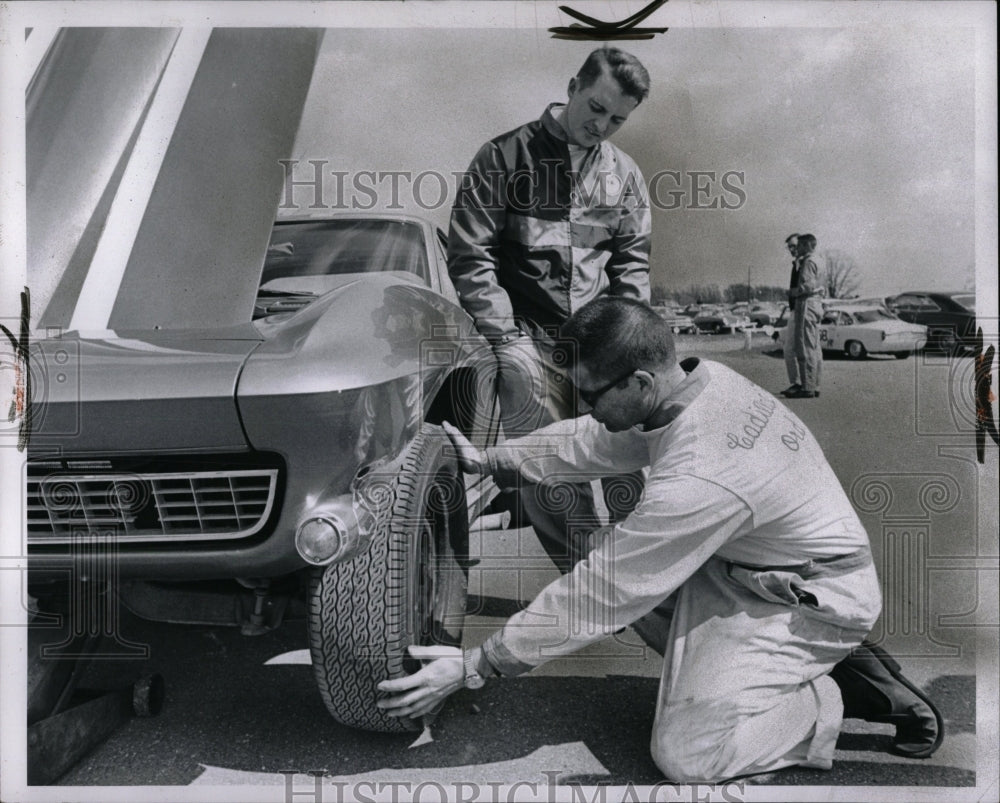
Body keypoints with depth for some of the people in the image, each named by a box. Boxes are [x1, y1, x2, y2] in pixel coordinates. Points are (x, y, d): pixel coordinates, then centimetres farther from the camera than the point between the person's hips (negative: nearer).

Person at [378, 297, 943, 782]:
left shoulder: (695, 481, -34)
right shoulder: (704, 379, -9)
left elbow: (596, 599, -27)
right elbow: (594, 440, 10)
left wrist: (470, 670, -20)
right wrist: (493, 460, 10)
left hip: (818, 600, -9)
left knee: (685, 754, -14)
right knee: (613, 552, 7)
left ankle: (841, 693, 1)